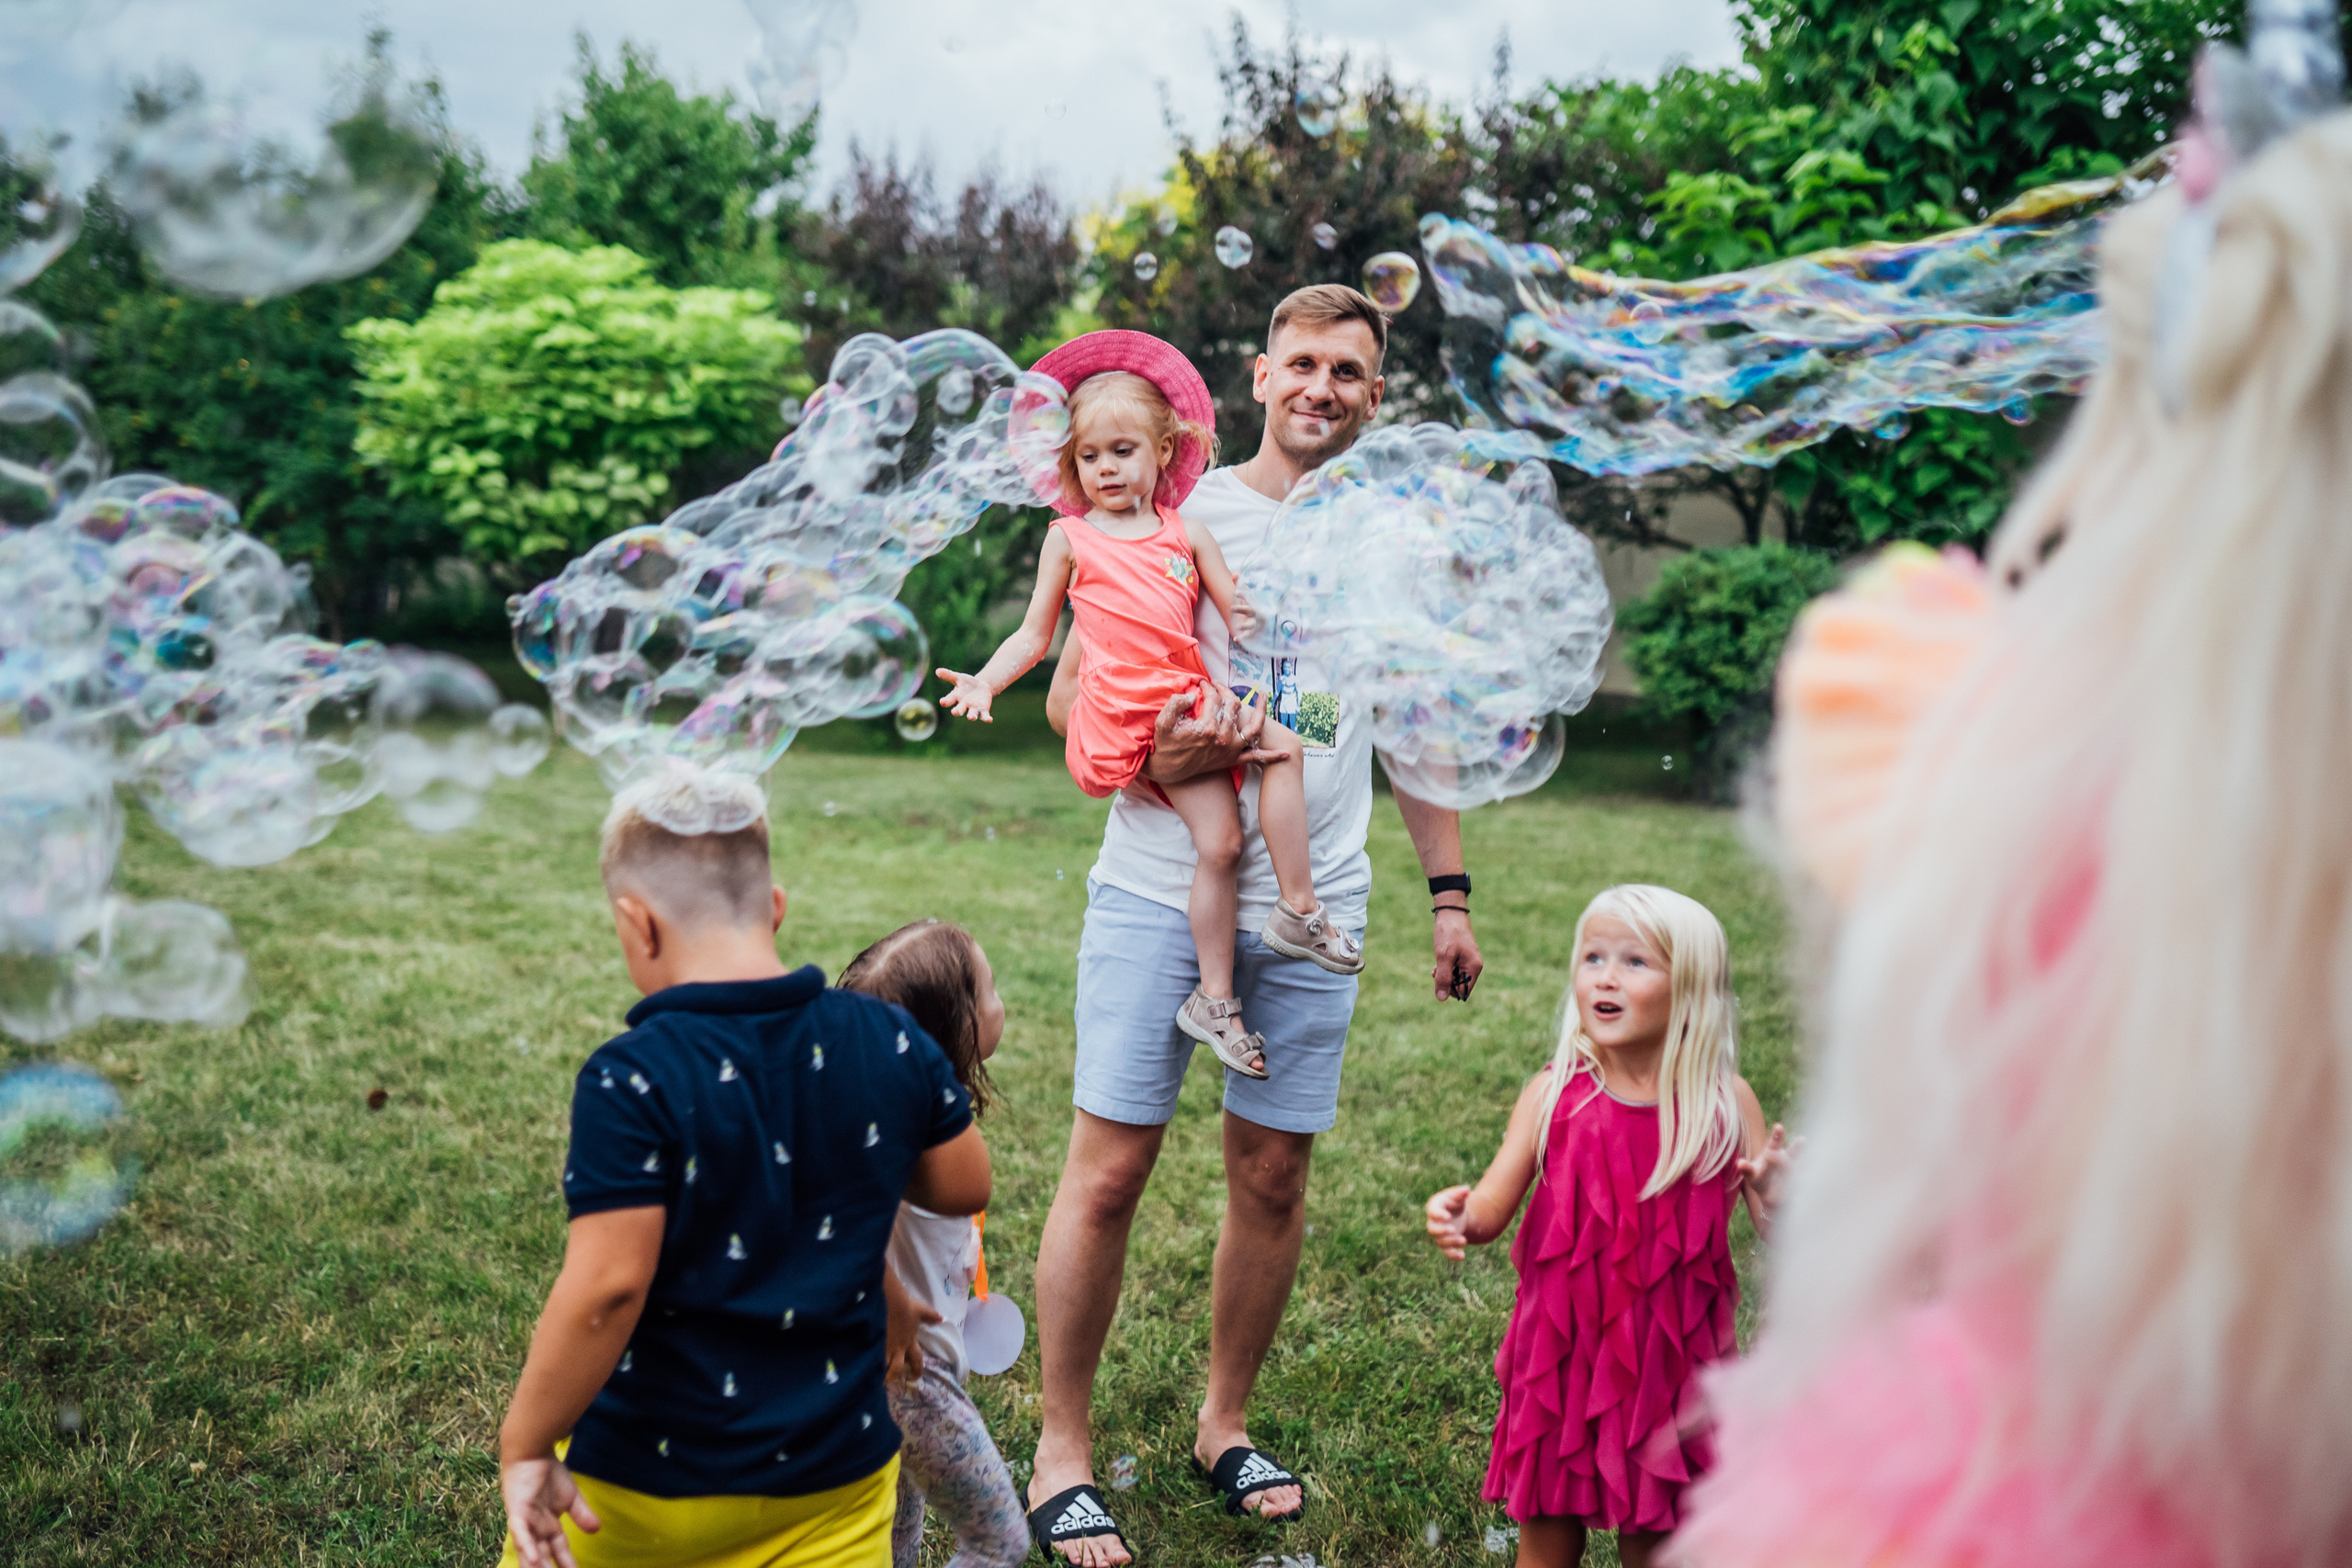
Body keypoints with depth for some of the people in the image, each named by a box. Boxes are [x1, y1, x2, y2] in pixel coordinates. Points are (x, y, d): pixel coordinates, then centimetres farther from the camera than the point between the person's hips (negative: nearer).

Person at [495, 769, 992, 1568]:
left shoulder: (630, 1080, -20)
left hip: (651, 1478, -3)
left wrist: (526, 1447, -12)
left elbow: (606, 1286, -23)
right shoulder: (891, 1043, -5)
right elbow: (964, 1188, 8)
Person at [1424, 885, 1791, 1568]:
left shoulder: (1725, 1103, -7)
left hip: (1671, 1362, 0)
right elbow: (1496, 1202, -10)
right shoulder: (1554, 1094, -6)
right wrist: (1460, 1216, -32)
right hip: (1562, 1356, 1)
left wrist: (1774, 1198, -29)